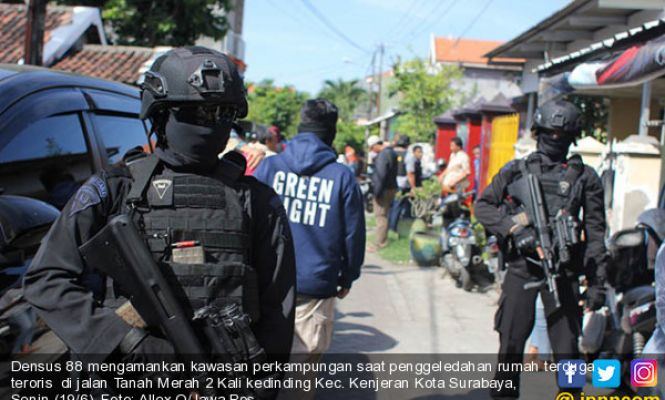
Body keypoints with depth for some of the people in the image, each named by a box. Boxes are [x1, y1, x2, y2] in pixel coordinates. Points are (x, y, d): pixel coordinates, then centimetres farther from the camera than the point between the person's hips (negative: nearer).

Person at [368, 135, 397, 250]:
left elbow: (381, 176, -24)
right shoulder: (391, 152, 13)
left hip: (384, 190, -10)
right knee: (385, 214, 19)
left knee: (381, 216, -5)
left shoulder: (382, 155, -19)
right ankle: (383, 238, 29)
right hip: (392, 188, 10)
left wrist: (377, 192, -20)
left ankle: (380, 243, -2)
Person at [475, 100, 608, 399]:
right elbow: (482, 205, 8)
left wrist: (597, 282, 1)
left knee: (567, 349, 1)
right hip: (521, 267, 1)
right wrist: (512, 228, -9)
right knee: (511, 343, 6)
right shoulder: (515, 170, 9)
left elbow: (595, 233, 6)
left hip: (563, 271, -1)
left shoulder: (585, 177, 6)